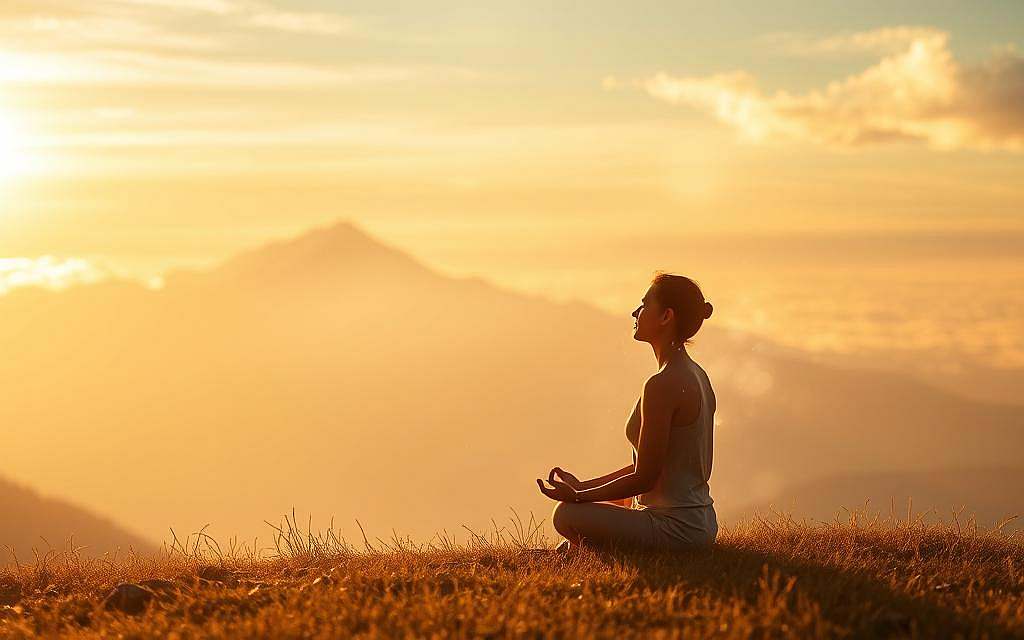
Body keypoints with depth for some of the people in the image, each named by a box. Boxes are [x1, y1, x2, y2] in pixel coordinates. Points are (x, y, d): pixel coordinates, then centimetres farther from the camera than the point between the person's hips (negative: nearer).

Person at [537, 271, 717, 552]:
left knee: (566, 515, -13)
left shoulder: (663, 385, -20)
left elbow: (644, 478, -19)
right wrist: (585, 487, 13)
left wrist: (579, 496, -9)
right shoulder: (696, 376, 12)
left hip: (676, 527, -10)